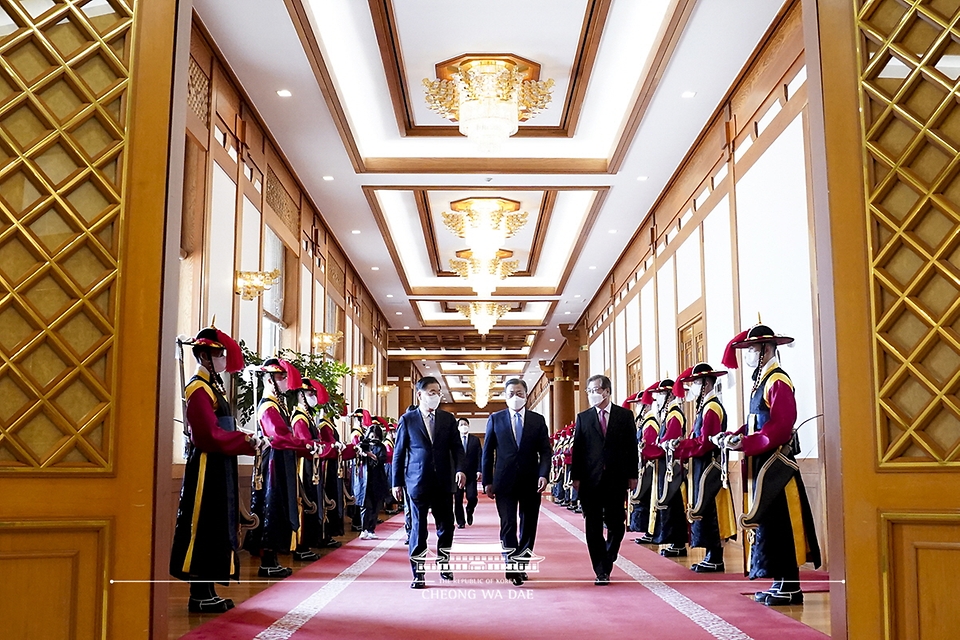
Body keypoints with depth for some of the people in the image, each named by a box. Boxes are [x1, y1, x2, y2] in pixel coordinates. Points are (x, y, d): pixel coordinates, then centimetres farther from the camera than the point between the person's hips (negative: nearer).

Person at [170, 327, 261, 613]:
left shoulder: (212, 386, 15)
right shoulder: (199, 389, -14)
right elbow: (210, 435, -20)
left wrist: (246, 438, 1)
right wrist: (247, 442, -15)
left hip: (218, 469, 10)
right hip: (207, 469, -10)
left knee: (216, 529, 12)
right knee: (203, 529, -4)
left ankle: (207, 591, 18)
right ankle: (199, 595, 3)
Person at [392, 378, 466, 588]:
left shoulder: (448, 419, 8)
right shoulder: (407, 420, 2)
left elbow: (457, 447, 5)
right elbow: (399, 452, 4)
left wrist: (460, 469, -13)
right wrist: (397, 482, 1)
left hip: (443, 482, 3)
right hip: (418, 481, -2)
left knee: (446, 525, 8)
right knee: (418, 527, 2)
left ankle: (444, 564, 27)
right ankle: (418, 573, 9)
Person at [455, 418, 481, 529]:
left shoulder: (475, 440, 8)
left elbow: (479, 456, 5)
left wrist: (479, 470, -5)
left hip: (471, 474, 1)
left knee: (472, 497, -6)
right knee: (458, 499, 0)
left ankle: (469, 511, 25)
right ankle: (460, 521, 11)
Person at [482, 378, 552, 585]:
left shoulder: (538, 420, 6)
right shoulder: (495, 419, 5)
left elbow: (545, 450, 3)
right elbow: (487, 452, 6)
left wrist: (544, 474, -13)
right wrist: (487, 481, 1)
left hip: (531, 481, 1)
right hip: (505, 481, -1)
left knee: (529, 525, 6)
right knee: (508, 525, -5)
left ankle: (521, 564, 16)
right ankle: (512, 566, -3)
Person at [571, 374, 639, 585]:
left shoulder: (625, 415, 4)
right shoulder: (583, 417, 6)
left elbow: (632, 447, 4)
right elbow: (577, 449, 4)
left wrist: (632, 475, -1)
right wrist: (576, 477, -2)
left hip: (616, 479, 0)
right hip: (590, 480, 1)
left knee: (616, 526, 4)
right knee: (593, 528, 1)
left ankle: (606, 563, 26)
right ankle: (601, 571, 8)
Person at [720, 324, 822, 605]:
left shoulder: (778, 382, -14)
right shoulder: (761, 381, 15)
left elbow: (778, 428, -22)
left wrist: (744, 443, -23)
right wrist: (734, 437, 1)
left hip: (775, 465, -9)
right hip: (762, 464, 9)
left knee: (778, 524, -5)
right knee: (767, 524, 12)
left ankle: (790, 587, 2)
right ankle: (781, 583, 19)